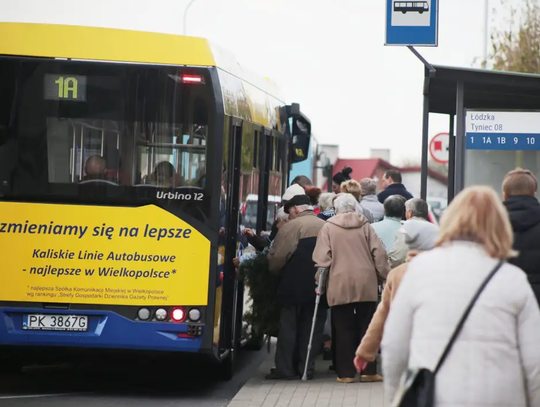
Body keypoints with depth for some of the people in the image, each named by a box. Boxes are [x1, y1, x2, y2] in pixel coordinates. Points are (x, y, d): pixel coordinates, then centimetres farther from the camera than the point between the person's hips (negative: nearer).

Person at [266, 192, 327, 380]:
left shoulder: (292, 226, -8)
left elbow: (276, 258, -11)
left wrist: (275, 271, 8)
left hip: (294, 286, -5)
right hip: (320, 287, 5)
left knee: (288, 326, 3)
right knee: (312, 327, 10)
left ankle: (285, 369, 3)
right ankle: (306, 368, 9)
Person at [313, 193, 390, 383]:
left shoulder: (329, 227, 1)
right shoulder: (365, 226, 6)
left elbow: (322, 258, -4)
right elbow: (379, 253, 2)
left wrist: (320, 280, 7)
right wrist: (384, 277, 10)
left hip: (340, 285, -1)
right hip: (366, 284, 1)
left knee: (344, 330, 4)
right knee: (367, 327, 7)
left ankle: (346, 372, 4)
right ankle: (369, 371, 7)